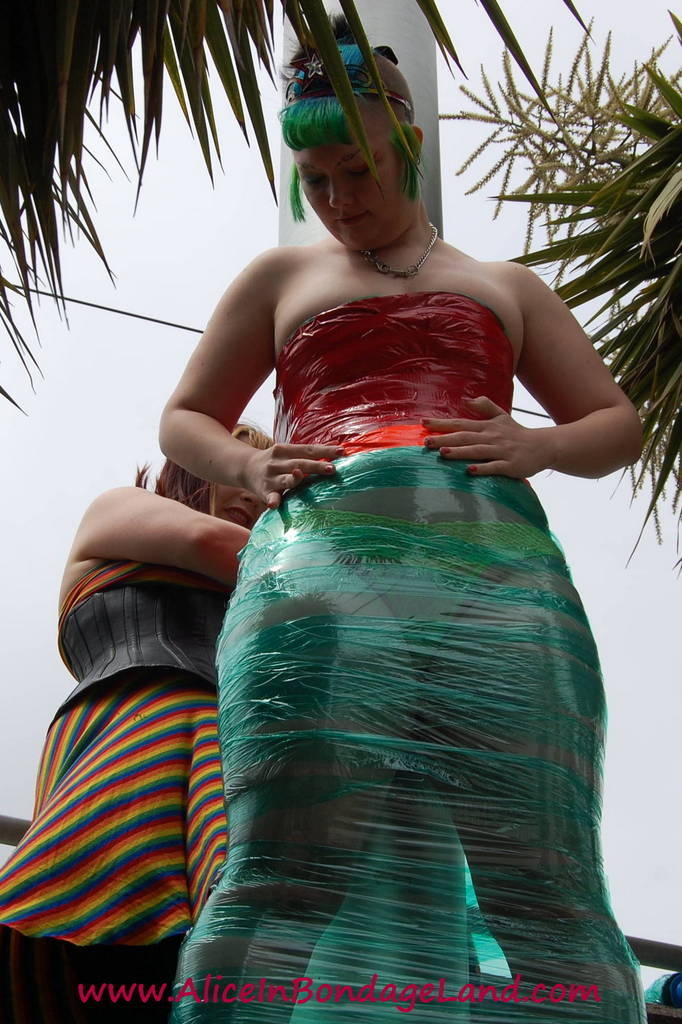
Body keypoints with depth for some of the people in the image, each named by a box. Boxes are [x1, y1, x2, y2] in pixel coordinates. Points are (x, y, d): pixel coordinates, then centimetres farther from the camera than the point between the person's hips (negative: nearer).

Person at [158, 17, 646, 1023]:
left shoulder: (505, 286, 30)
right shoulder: (282, 277, 29)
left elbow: (619, 424, 26)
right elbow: (185, 419, 29)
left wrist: (536, 445, 3)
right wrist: (248, 466, 5)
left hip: (492, 563, 1)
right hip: (322, 554, 0)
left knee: (529, 871, -14)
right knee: (303, 863, -19)